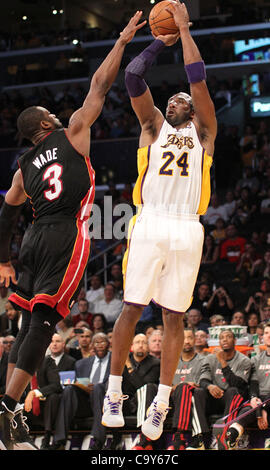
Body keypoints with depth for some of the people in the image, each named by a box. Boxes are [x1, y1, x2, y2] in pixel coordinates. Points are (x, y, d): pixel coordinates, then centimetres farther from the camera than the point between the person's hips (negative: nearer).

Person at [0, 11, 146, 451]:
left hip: (35, 239, 6)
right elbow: (99, 86, 6)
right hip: (67, 234, -6)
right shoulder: (72, 134, 5)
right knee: (42, 324, -12)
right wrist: (122, 42, 13)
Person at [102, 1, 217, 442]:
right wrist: (161, 41, 12)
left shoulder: (204, 132, 16)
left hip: (187, 230, 0)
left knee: (174, 316, 1)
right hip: (149, 224, 0)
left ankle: (161, 405, 2)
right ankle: (114, 394, 6)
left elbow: (199, 79, 4)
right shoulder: (153, 126, 17)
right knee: (132, 307, -2)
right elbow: (133, 75, 5)